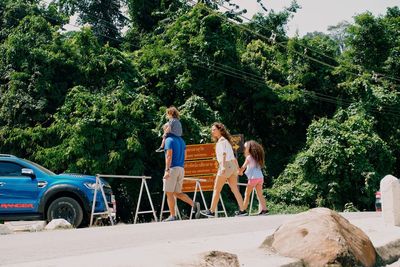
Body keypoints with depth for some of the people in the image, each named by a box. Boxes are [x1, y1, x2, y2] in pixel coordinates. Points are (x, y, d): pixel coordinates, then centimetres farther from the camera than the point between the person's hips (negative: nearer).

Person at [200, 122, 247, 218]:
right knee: (235, 189, 7)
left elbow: (224, 154, -18)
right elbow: (232, 156, 22)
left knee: (216, 189, -3)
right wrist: (237, 167, 24)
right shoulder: (226, 140, 21)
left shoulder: (221, 140, -5)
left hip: (226, 165, -9)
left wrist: (223, 166, -27)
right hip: (232, 165, 9)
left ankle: (211, 211, -1)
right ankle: (242, 210, 5)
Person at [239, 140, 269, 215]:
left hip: (253, 177, -7)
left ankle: (243, 210, -3)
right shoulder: (257, 157, 16)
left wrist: (239, 172, 19)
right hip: (260, 177, 7)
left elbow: (243, 167, -1)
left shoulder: (249, 157, -4)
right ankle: (264, 209, -1)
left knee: (247, 194, -1)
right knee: (260, 194, 7)